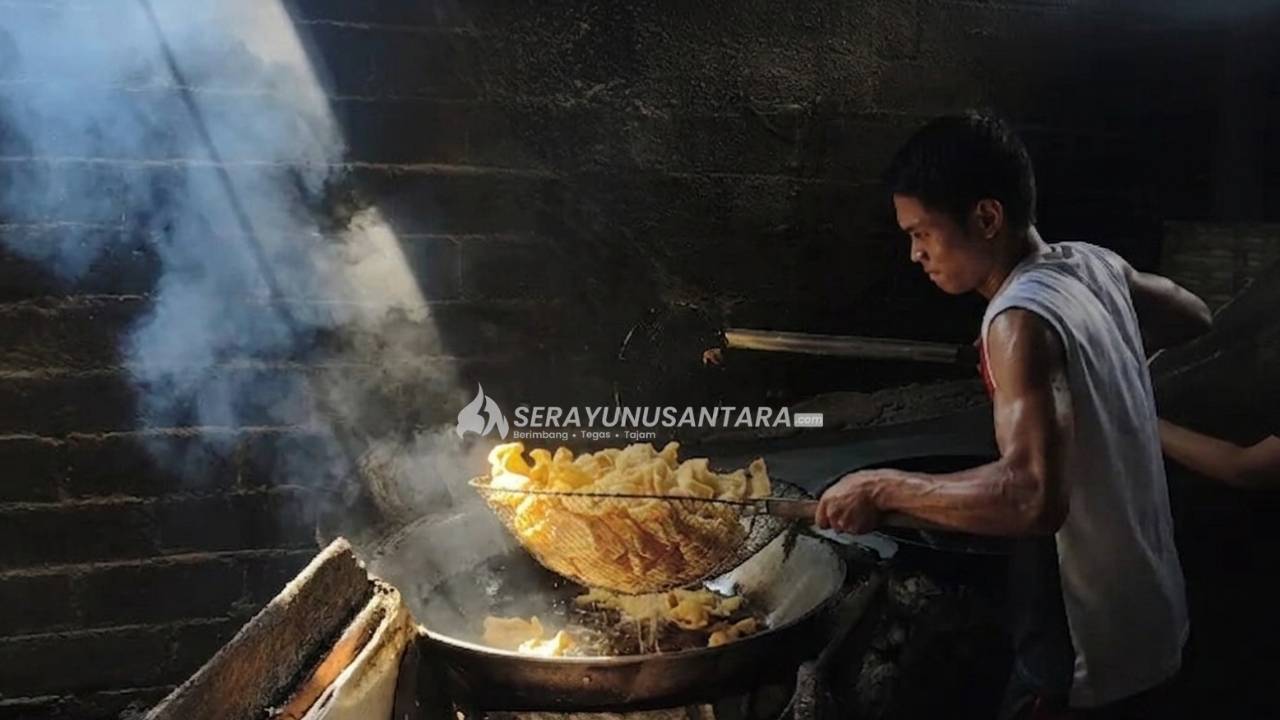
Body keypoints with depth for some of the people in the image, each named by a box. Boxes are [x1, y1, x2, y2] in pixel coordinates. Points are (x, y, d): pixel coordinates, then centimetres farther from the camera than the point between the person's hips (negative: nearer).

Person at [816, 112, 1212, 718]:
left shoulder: (1022, 320, -26)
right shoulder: (1094, 265, 0)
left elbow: (1034, 497, -37)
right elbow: (1193, 318, 20)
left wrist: (885, 490, -26)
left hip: (1085, 653, -9)